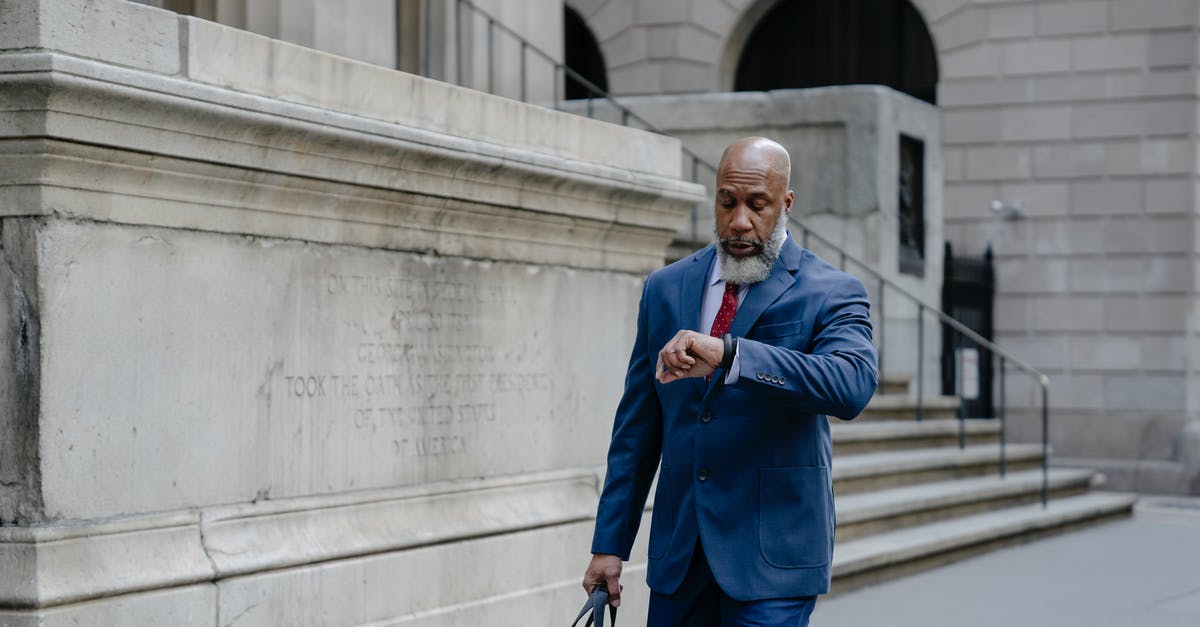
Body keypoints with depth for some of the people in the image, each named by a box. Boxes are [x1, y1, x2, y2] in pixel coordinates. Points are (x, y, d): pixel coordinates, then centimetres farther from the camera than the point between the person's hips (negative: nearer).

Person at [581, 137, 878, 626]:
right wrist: (610, 544, 8)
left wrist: (728, 354, -37)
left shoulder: (831, 294, -4)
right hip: (678, 553, 4)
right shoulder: (665, 289, 10)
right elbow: (637, 426, 13)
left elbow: (852, 387, -26)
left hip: (773, 552, -4)